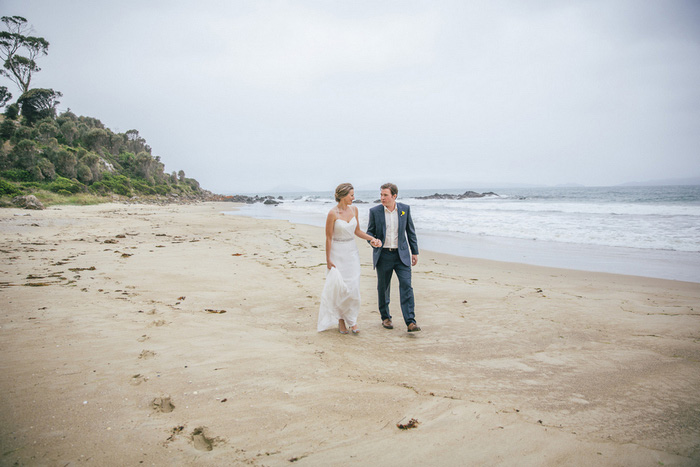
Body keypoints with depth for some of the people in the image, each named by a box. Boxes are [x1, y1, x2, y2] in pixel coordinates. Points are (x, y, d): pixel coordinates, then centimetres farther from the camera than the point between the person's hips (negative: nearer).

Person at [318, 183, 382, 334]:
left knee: (353, 287, 4)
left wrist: (371, 238, 1)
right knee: (339, 288, 1)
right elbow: (328, 238, -10)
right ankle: (340, 319, 16)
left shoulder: (354, 209, 3)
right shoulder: (332, 213, -14)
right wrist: (328, 259, -10)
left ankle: (352, 320, 14)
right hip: (338, 253, -5)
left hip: (352, 252, 5)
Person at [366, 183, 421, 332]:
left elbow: (410, 231, 9)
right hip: (383, 255, 0)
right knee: (383, 288, 9)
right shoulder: (375, 211, -2)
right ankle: (385, 317, 27)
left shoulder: (405, 209, 1)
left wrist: (414, 252, 9)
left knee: (406, 286, -9)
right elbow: (369, 231, 5)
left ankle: (410, 322, -9)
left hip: (401, 254, 0)